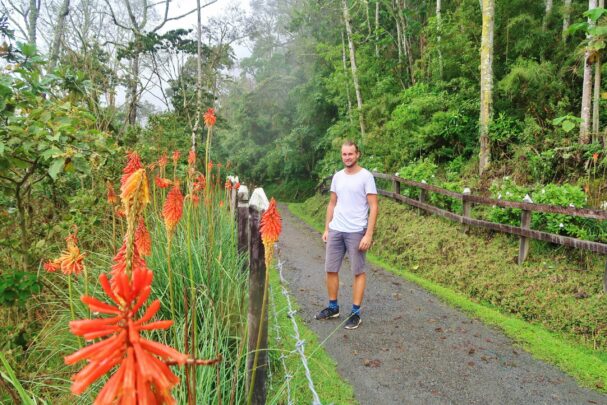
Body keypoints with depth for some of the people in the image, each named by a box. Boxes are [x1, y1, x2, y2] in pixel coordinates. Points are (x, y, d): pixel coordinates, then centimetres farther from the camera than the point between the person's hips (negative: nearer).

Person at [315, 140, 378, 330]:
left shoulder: (366, 176, -8)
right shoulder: (337, 176, 9)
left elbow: (373, 207, -11)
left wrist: (368, 235, -17)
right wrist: (326, 229, 12)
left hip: (356, 232, -6)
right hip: (335, 230, 6)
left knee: (358, 272, 4)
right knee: (330, 270, 10)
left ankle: (355, 313, 13)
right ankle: (333, 307, 26)